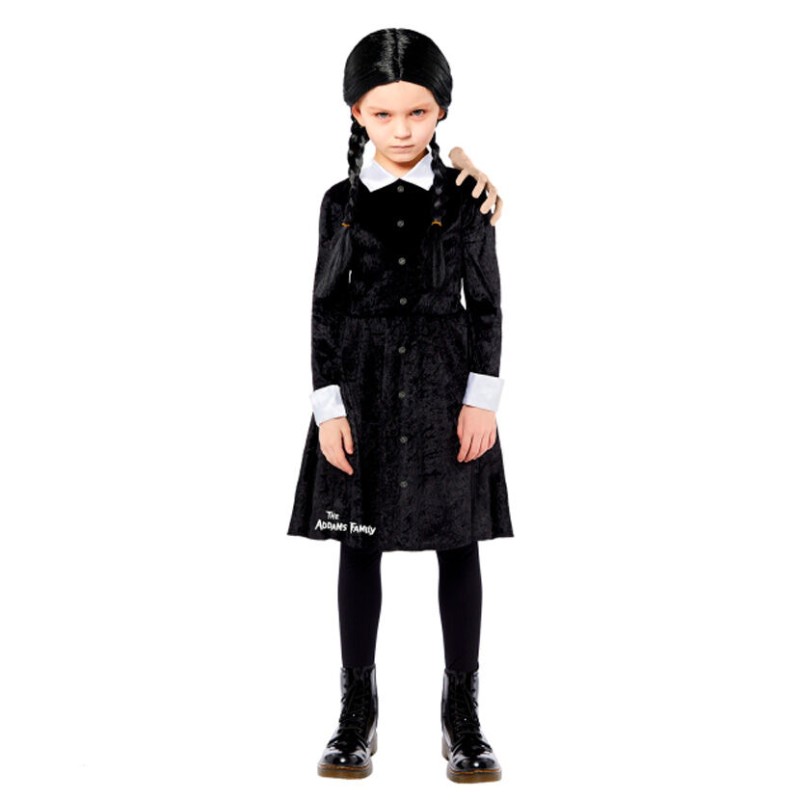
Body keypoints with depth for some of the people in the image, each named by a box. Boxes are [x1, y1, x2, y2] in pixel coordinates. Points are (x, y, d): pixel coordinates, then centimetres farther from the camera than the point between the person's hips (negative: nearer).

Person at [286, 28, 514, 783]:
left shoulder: (464, 197, 1)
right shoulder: (341, 202, 3)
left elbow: (486, 302, 0)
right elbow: (326, 307, 2)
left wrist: (483, 397, -8)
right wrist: (329, 406, -5)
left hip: (446, 383, 0)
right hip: (363, 385, 1)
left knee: (459, 543, 4)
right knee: (359, 544, 6)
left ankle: (463, 716, 16)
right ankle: (357, 713, 18)